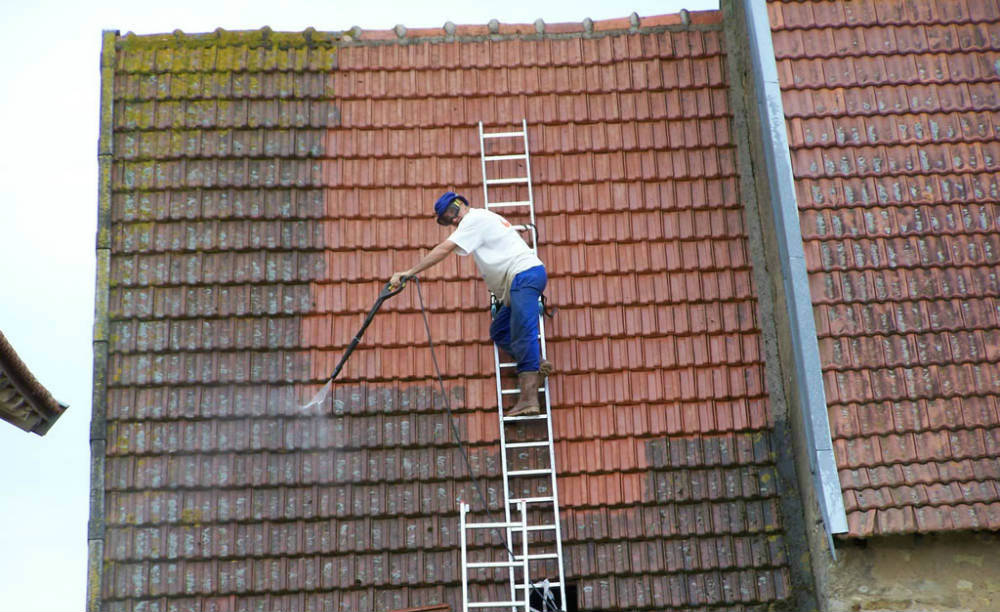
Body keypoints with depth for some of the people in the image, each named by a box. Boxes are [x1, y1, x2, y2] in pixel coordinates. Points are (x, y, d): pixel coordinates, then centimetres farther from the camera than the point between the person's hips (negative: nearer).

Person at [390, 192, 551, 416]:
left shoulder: (475, 218, -3)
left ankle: (528, 398, -22)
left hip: (524, 274, -11)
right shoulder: (485, 218, 28)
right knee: (498, 331, 11)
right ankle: (536, 364, 2)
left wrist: (409, 272, -14)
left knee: (523, 335, -16)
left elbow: (444, 249, -12)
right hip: (518, 282, 11)